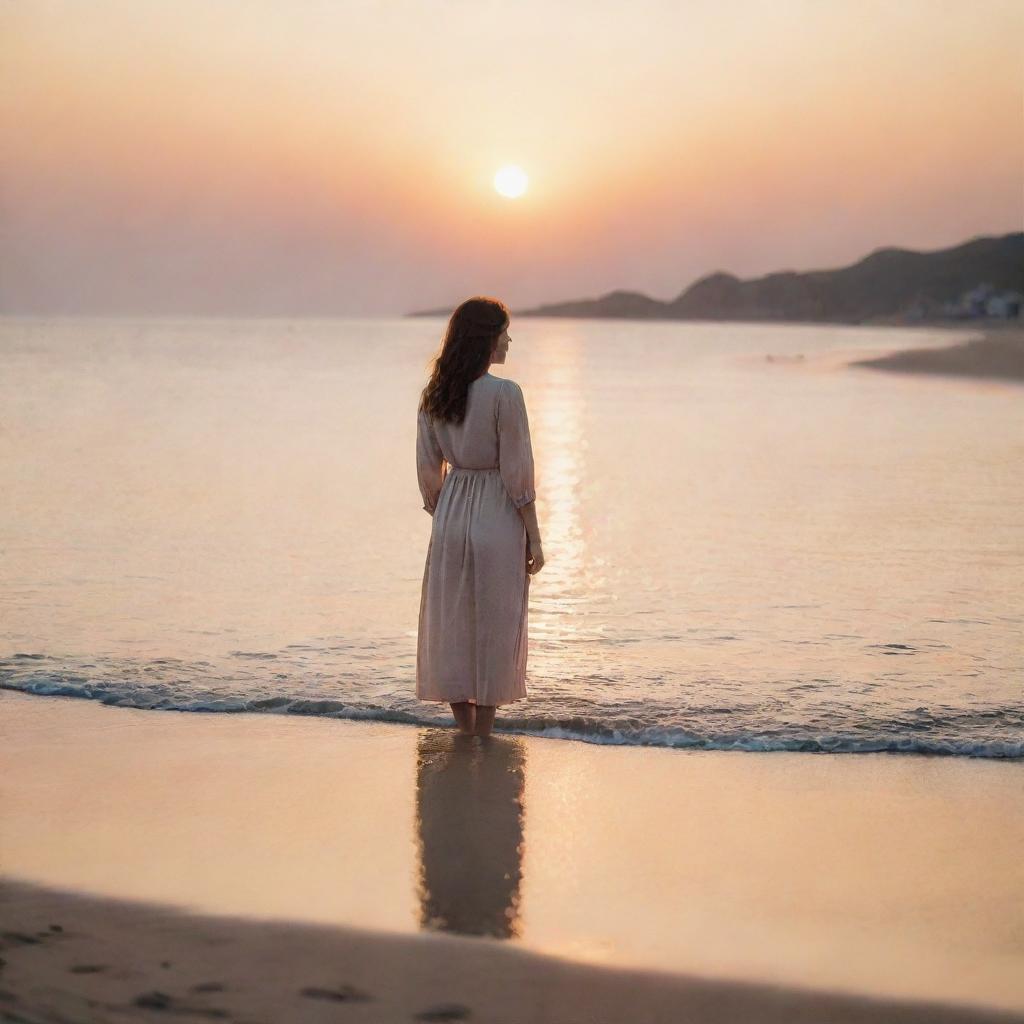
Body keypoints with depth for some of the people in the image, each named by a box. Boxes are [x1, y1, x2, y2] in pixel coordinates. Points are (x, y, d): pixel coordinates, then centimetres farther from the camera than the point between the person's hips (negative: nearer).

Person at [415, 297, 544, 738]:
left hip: (450, 516, 5)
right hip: (498, 518, -5)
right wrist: (534, 538, -6)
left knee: (451, 625, 12)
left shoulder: (434, 395, 3)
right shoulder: (505, 394, -14)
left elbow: (428, 470, 7)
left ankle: (464, 733, 21)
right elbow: (517, 473, -13)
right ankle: (482, 738, 12)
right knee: (493, 628, 6)